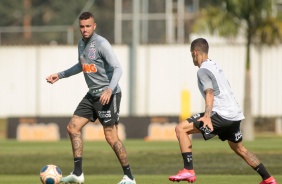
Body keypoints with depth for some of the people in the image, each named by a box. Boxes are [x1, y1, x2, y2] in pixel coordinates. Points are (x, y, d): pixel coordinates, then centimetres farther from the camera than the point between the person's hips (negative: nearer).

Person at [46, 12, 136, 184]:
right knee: (73, 127, 3)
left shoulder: (101, 44, -16)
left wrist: (109, 89, -36)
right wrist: (60, 75, 28)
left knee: (111, 137, -11)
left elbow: (118, 68, -22)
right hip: (93, 94, 9)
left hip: (108, 95, -9)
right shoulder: (82, 43, 10)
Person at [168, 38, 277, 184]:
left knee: (181, 128, -11)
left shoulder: (203, 70, -6)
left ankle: (188, 171, -20)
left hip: (221, 114, -9)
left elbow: (210, 93, -21)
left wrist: (207, 116, -35)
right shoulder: (215, 66, 22)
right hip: (235, 114, 10)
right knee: (239, 149, 27)